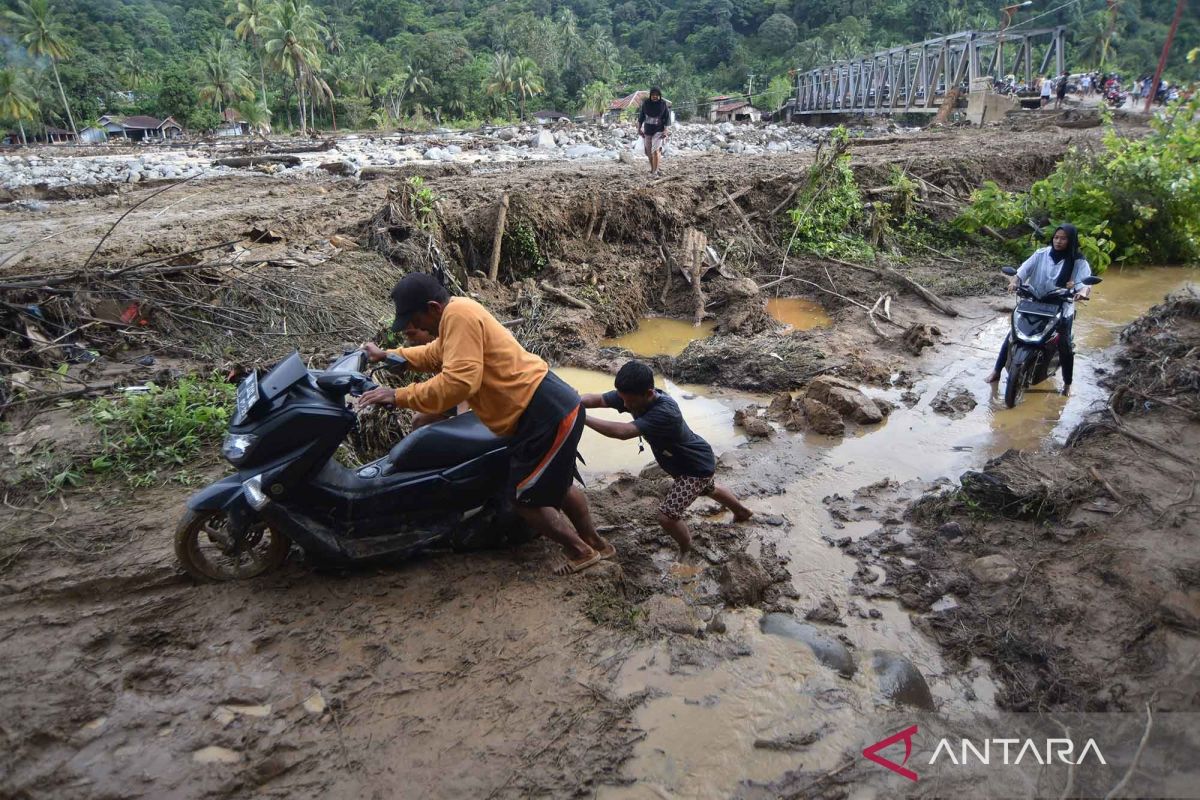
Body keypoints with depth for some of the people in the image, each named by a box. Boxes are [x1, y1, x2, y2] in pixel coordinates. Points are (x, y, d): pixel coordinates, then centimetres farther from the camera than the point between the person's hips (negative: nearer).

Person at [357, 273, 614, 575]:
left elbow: (458, 382, -29)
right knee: (556, 486, 27)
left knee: (525, 499, 2)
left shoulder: (458, 314, -18)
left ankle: (580, 551, 21)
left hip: (547, 414, -11)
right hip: (554, 405, 11)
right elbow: (434, 355, 34)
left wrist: (399, 396, -22)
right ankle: (597, 544, 44)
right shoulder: (457, 316, 14)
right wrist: (387, 355, 33)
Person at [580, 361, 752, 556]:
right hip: (686, 459, 9)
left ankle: (687, 553, 17)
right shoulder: (632, 396, -21)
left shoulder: (665, 412, -44)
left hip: (697, 465, -9)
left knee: (667, 516, -13)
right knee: (708, 489, 34)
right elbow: (596, 399, -24)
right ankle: (743, 512, 62)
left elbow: (623, 432, -53)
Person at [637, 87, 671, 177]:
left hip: (658, 131, -4)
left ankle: (655, 172, -15)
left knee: (655, 151, -17)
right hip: (647, 131, 4)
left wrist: (665, 131, -10)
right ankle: (652, 169, 30)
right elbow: (641, 116, 8)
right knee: (649, 152, 11)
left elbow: (667, 118, -3)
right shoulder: (645, 103, -1)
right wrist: (639, 128, 6)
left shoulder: (663, 104, -7)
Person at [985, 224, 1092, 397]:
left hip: (1061, 308, -2)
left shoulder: (1078, 262, -8)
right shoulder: (1041, 254, -2)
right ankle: (996, 370, 13)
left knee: (1065, 345, -7)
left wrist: (1083, 292, -43)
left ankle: (1067, 384, 12)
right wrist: (1014, 282, -30)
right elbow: (1022, 271, -7)